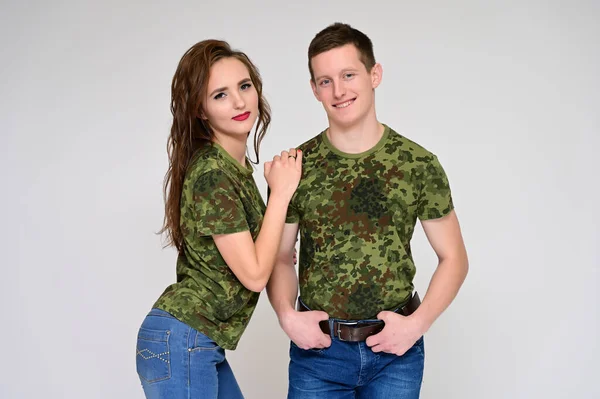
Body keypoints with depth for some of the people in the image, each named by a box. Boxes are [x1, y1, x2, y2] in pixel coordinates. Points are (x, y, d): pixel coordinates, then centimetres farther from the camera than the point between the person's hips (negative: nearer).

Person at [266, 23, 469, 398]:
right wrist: (287, 315, -11)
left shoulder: (419, 164, -4)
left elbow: (454, 257, 1)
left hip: (395, 348, 0)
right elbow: (279, 256, 6)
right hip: (318, 349, 1)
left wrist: (417, 323, -11)